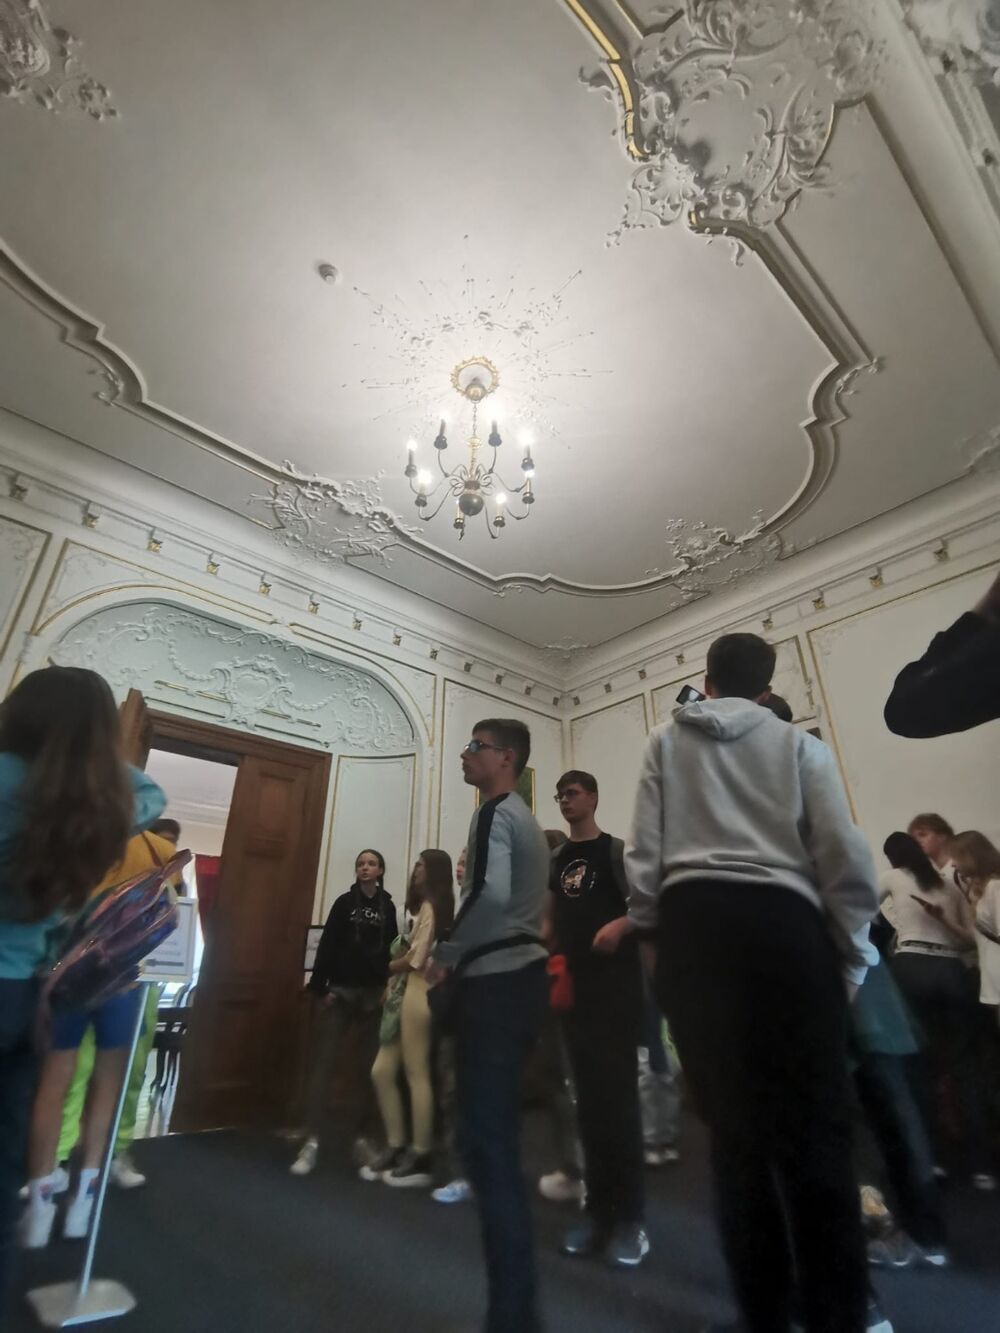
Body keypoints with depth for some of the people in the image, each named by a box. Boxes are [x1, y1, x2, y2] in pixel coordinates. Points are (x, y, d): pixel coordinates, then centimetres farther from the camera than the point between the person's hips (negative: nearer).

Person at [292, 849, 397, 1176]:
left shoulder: (387, 907, 7)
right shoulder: (344, 902, 3)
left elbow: (391, 949, 5)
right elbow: (327, 945, -3)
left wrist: (389, 989, -3)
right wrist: (320, 987, -10)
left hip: (373, 994, 2)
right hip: (340, 991, -1)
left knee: (368, 1068, 8)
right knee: (322, 1064, -3)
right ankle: (312, 1142, 3)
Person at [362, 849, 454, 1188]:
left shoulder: (430, 906, -7)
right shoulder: (427, 907, 20)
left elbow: (417, 958, -11)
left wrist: (387, 968, 4)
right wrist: (393, 982, 6)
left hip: (418, 991, -9)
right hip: (405, 991, 9)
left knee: (416, 1074, -2)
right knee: (382, 1071, 9)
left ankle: (421, 1158, 7)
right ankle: (395, 1147, 17)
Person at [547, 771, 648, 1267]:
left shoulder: (616, 849, -3)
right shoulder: (556, 859, 11)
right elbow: (552, 918, 14)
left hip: (616, 980, -5)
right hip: (573, 983, 5)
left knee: (618, 1093, -2)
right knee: (588, 1095, 11)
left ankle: (629, 1215, 11)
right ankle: (598, 1208, 22)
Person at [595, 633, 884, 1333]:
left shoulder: (666, 742, 12)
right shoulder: (798, 744, 7)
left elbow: (646, 849, 7)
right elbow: (845, 856, 0)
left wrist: (643, 922, 19)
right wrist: (852, 956, 11)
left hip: (691, 925, 2)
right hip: (780, 924, -1)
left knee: (734, 1119, 13)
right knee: (814, 1124, 9)